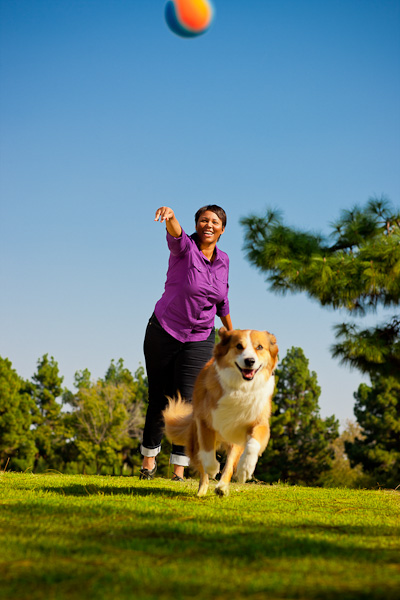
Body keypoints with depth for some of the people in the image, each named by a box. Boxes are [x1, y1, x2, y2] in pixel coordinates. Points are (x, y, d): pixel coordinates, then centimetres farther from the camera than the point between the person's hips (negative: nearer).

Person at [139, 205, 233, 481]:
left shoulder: (223, 260, 4)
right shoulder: (185, 247, -10)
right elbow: (175, 234, -35)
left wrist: (232, 333, 27)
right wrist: (170, 217, -58)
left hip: (200, 340, 2)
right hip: (164, 332, -2)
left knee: (187, 401, -9)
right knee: (159, 400, 5)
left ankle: (179, 471, -6)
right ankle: (150, 454, 28)